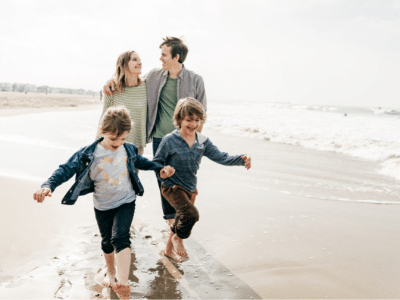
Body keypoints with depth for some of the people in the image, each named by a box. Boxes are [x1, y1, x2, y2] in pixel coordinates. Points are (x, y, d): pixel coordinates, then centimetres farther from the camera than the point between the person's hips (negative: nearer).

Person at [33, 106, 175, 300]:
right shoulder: (89, 154, -20)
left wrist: (160, 168, 13)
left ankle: (122, 284, -24)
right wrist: (48, 185, -37)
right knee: (107, 242, 18)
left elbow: (139, 161, 14)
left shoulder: (128, 149, -8)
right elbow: (67, 169, -22)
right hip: (103, 206, 1)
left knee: (120, 237, -21)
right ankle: (111, 272, 46)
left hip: (126, 202, 0)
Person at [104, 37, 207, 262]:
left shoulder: (195, 80, -3)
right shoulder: (154, 77, 6)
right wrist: (113, 79, 3)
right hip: (160, 140, 3)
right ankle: (176, 236, 21)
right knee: (165, 187, 5)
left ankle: (171, 243, 6)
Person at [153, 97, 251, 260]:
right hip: (172, 187, -6)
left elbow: (221, 157, -5)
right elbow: (156, 163, -9)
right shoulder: (169, 140, -16)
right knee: (191, 213, -27)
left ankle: (169, 249, 46)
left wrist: (241, 160, -20)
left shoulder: (203, 141, -1)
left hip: (190, 188, 6)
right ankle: (178, 238, 4)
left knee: (183, 219, 20)